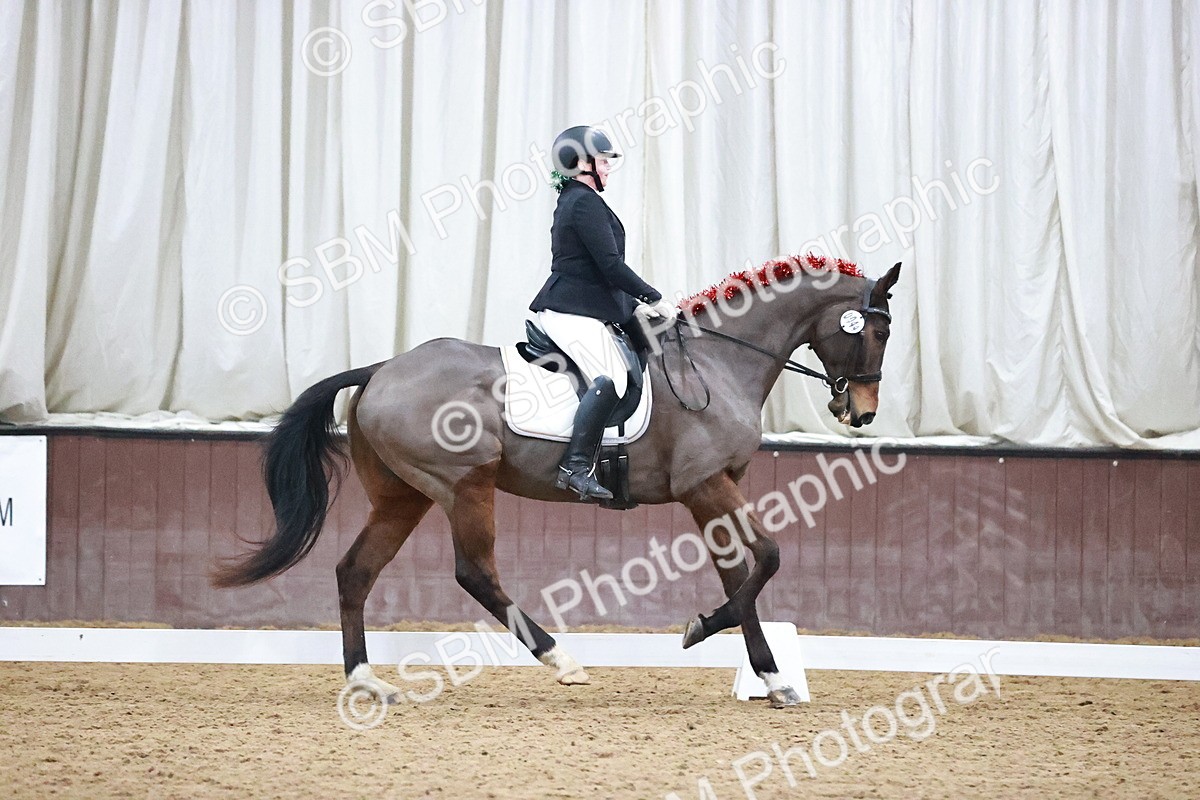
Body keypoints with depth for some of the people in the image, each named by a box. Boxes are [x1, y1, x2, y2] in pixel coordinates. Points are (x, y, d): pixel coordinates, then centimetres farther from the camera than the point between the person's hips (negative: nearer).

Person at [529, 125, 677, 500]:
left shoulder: (572, 201, 23)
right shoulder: (585, 202, -10)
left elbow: (598, 269, 26)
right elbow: (610, 264, -17)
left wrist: (635, 304, 19)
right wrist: (654, 299, -10)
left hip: (567, 311, 11)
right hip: (574, 314, -11)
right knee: (610, 378, -27)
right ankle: (577, 465, -35)